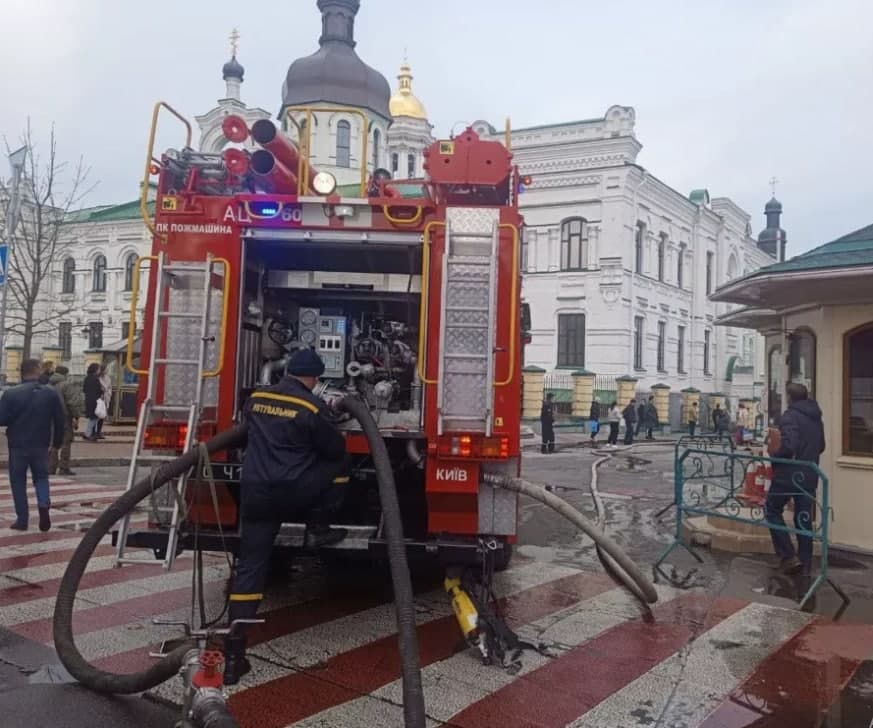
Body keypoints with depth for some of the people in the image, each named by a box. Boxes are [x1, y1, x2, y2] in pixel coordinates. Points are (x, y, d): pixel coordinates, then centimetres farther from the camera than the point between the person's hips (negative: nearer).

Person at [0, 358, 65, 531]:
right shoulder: (51, 393, -4)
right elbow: (60, 420, 1)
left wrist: (14, 421, 12)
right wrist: (58, 440, 14)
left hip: (18, 445, -2)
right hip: (41, 445, 2)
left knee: (18, 481, 11)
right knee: (41, 477, 17)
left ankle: (22, 519, 10)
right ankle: (44, 504, -8)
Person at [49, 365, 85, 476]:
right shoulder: (66, 384, -11)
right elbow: (73, 402, -15)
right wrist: (76, 417, -8)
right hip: (64, 417, -7)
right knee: (66, 442, -1)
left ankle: (51, 468, 11)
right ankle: (64, 468, -2)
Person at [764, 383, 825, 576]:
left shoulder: (790, 416, -14)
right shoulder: (816, 418, 12)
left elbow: (789, 446, -25)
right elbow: (821, 446, 22)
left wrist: (774, 450, -8)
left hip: (788, 475, -7)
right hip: (809, 475, 7)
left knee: (772, 510, 9)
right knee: (804, 519, 12)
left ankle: (788, 555, 1)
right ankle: (805, 563, 16)